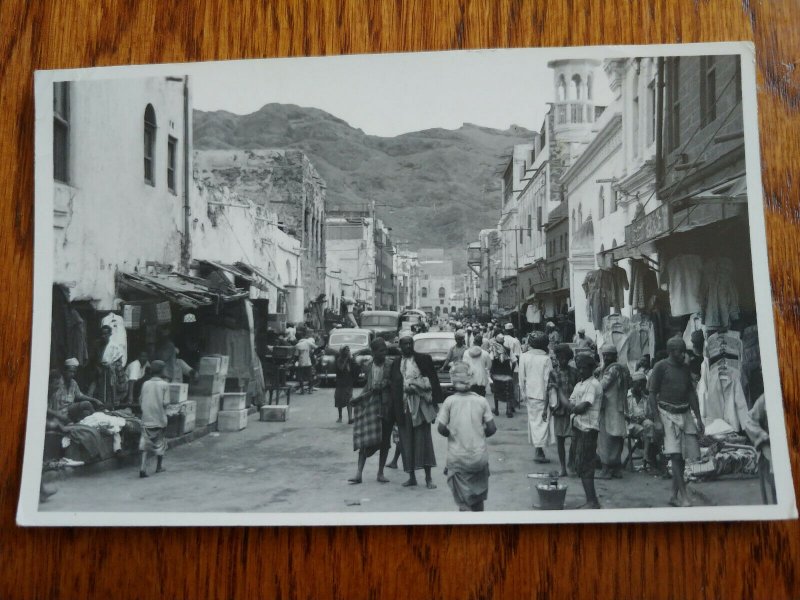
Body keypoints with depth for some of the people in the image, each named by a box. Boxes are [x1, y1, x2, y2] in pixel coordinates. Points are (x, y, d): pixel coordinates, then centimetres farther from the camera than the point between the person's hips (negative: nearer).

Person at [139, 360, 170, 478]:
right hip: (159, 419, -2)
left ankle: (143, 467, -14)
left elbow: (142, 401, 5)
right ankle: (159, 466, 26)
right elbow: (166, 403, -12)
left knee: (145, 443, 1)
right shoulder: (164, 385, -8)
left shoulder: (145, 384, 3)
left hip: (146, 419, 2)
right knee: (160, 443, 14)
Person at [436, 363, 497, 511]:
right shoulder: (481, 400, -2)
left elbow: (441, 428, -10)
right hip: (479, 457, 2)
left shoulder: (450, 401, -6)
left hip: (457, 459, -2)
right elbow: (492, 429, -4)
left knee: (463, 501, 3)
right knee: (478, 496, 20)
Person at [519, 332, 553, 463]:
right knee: (542, 421, 2)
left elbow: (522, 378, 2)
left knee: (533, 419, 15)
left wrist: (524, 392, 13)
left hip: (530, 393, 4)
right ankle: (539, 450, -3)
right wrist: (548, 399, -2)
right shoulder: (546, 359, -11)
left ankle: (536, 447, 20)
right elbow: (548, 380, -8)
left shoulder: (524, 357, -2)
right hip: (542, 394, -4)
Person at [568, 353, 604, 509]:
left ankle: (592, 501, -2)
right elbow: (571, 404, 10)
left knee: (584, 466, -8)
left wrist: (573, 408, 0)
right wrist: (577, 408, -10)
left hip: (588, 429, -9)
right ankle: (591, 500, 19)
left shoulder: (593, 385, -12)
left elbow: (583, 407, -18)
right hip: (577, 426, 9)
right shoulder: (579, 385, 17)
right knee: (580, 465, 12)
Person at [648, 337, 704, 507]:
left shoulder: (685, 367, 12)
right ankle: (684, 496, -13)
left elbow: (691, 393, 16)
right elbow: (652, 394, -6)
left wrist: (698, 418, 12)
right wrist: (656, 421, -13)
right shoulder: (661, 367, -5)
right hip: (668, 414, -6)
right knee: (675, 455, -12)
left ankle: (675, 496, 15)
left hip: (685, 413, 6)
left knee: (683, 456, 5)